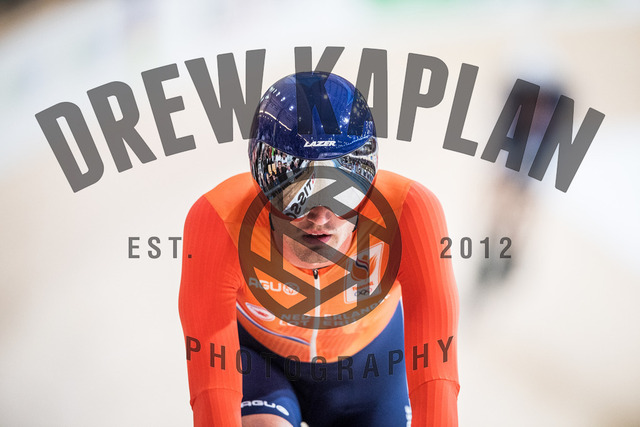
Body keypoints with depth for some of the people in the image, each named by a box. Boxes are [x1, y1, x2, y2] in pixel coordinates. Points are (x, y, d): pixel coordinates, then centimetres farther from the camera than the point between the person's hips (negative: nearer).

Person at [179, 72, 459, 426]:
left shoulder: (407, 213, -35)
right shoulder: (218, 222, -37)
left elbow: (435, 373, -40)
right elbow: (213, 386, -41)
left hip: (366, 362, 1)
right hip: (256, 355, -1)